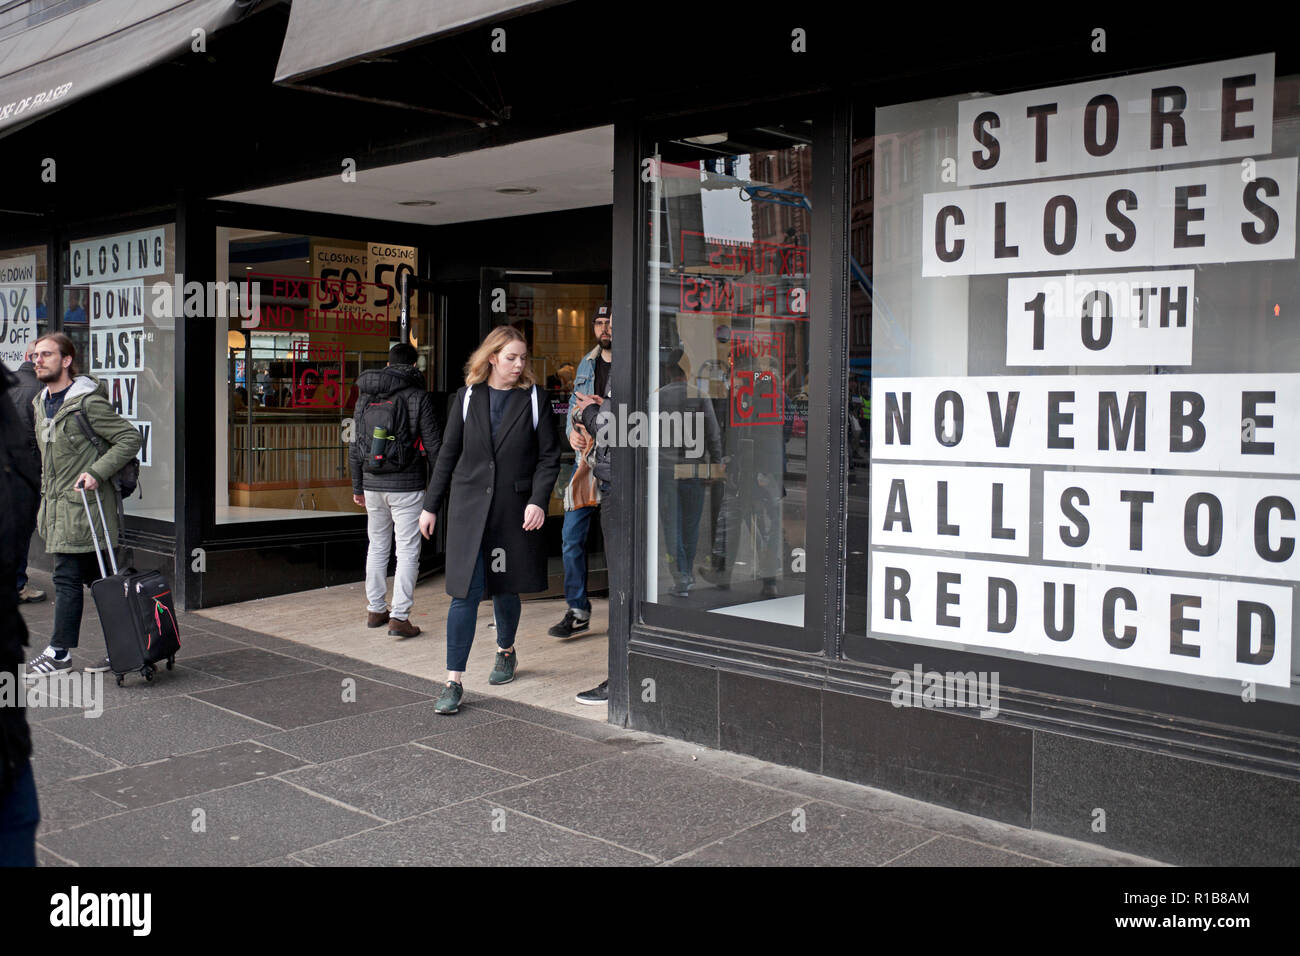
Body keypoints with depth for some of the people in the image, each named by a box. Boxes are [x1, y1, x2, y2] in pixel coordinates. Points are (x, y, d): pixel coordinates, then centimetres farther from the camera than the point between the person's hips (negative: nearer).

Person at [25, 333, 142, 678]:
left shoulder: (88, 401, -13)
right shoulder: (41, 403, 15)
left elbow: (130, 437, -16)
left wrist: (96, 472, -22)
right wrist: (47, 498, 22)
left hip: (82, 503, -9)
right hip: (58, 504, 9)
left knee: (67, 578, -5)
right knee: (97, 578, 10)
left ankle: (59, 652, 4)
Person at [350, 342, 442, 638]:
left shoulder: (365, 396, 8)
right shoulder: (418, 396, -6)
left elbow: (356, 445, 11)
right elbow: (433, 444, -8)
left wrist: (357, 486, 18)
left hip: (373, 483, 5)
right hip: (406, 484, -5)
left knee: (377, 547, 17)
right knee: (407, 550, -1)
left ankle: (375, 610, 23)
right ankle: (399, 617, -6)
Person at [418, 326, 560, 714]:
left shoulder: (533, 398, 1)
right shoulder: (467, 397, 5)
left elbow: (549, 456, 0)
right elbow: (448, 454, 9)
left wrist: (538, 500, -13)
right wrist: (431, 505, 8)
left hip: (514, 509, 0)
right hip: (469, 507, 0)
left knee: (504, 588, 12)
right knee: (466, 592, -7)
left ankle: (506, 652, 39)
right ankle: (454, 682, -2)